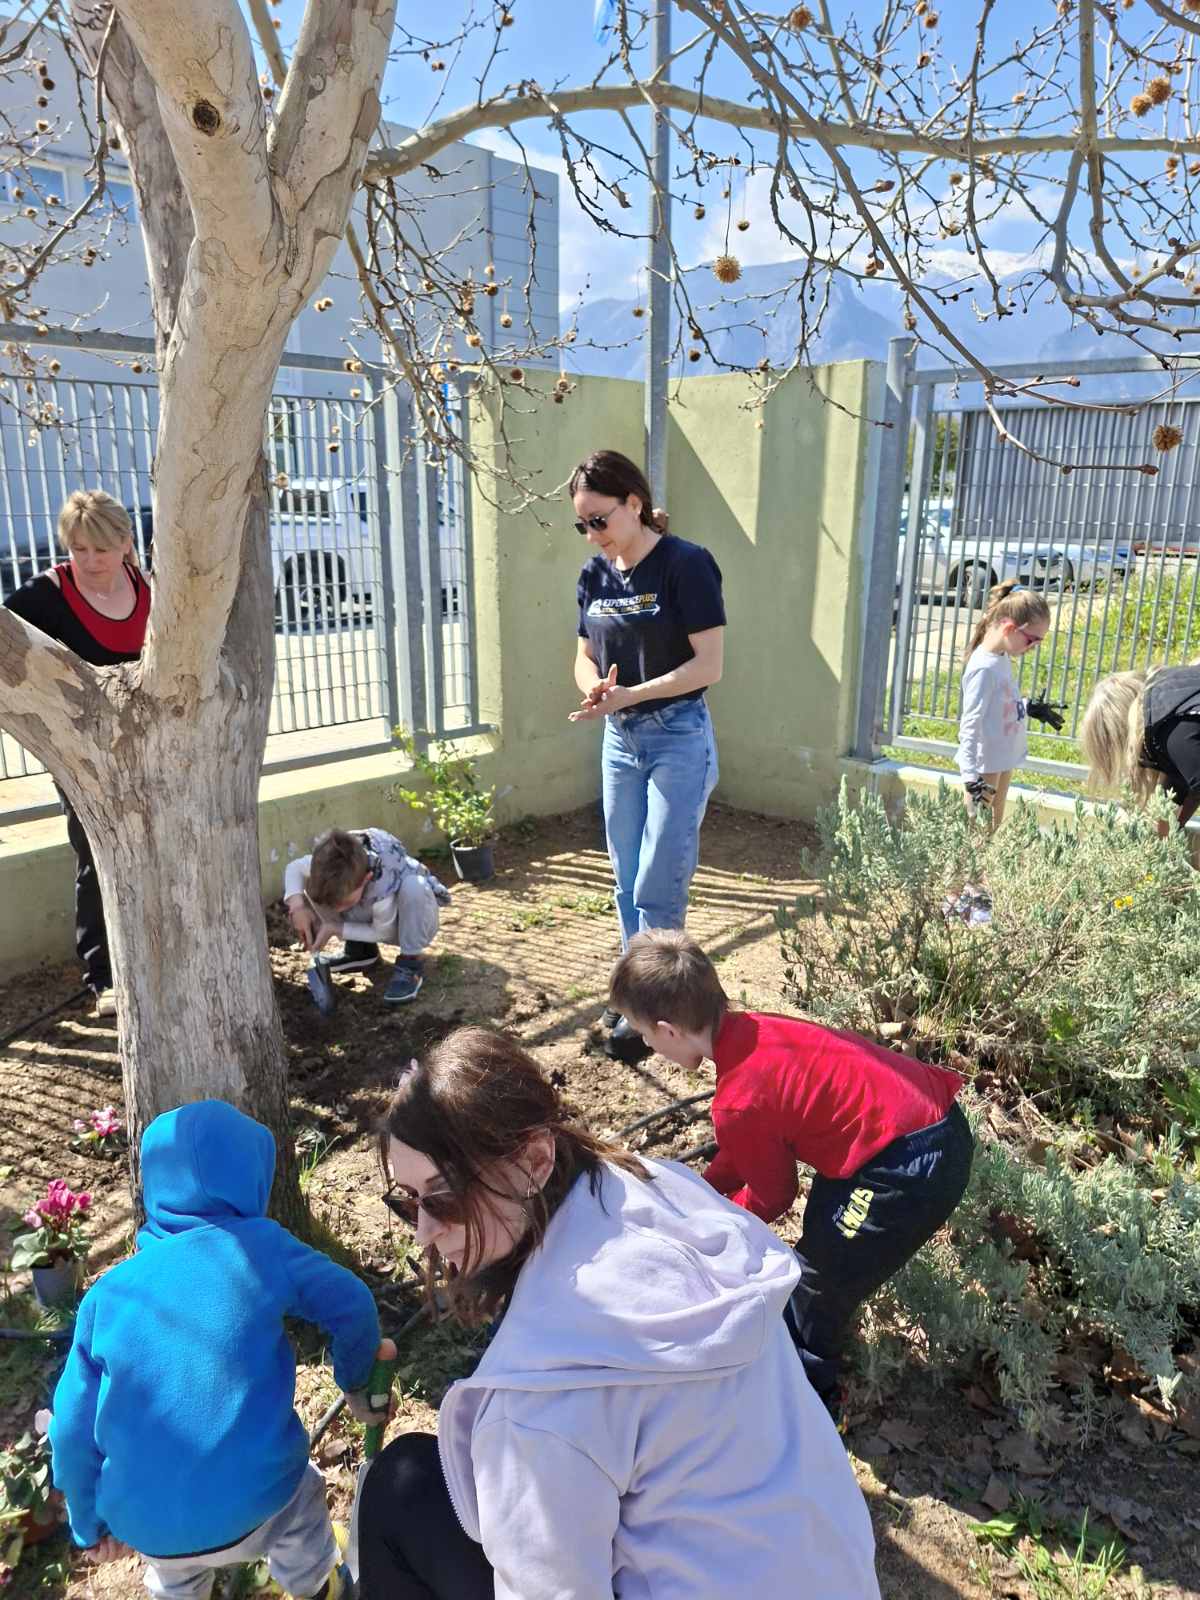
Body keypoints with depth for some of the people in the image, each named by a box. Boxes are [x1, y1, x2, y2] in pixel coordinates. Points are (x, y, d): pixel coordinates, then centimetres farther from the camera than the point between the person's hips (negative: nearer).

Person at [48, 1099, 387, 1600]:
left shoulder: (107, 1292, 0)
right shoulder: (258, 1245, -9)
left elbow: (73, 1431, 5)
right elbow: (352, 1306, -5)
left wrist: (89, 1523, 22)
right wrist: (356, 1381, 15)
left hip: (144, 1526, 3)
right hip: (254, 1502, -3)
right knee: (301, 1499, 32)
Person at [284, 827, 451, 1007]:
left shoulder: (384, 889, -42)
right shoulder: (331, 864, -30)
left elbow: (383, 932, -22)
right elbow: (294, 867, -9)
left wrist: (335, 929, -24)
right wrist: (296, 904, -27)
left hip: (415, 922, -5)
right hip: (371, 915, 5)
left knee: (414, 887, -39)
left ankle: (410, 965, -20)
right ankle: (360, 949, 5)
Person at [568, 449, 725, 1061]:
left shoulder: (685, 564, -14)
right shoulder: (595, 574, 6)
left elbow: (709, 665, -17)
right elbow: (585, 656, 12)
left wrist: (629, 695, -23)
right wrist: (593, 687, -11)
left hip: (678, 739, -6)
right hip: (620, 740, 7)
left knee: (657, 889, -2)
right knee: (628, 884, 13)